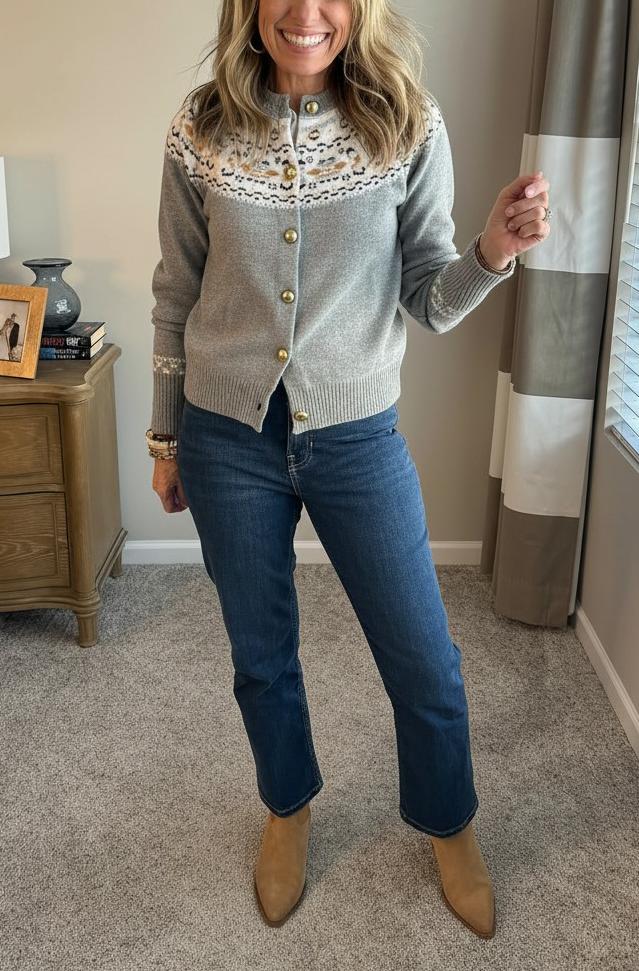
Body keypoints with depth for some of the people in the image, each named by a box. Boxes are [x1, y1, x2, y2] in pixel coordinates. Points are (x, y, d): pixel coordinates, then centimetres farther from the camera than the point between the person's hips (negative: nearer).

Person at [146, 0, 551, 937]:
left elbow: (427, 301, -1)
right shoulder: (201, 131, -4)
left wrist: (491, 254, -22)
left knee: (426, 662, 9)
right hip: (228, 439, 1)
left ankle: (449, 826, 39)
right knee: (261, 656, 16)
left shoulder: (410, 126, -6)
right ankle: (289, 808, 45)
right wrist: (164, 437, 10)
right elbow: (176, 297, 5)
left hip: (358, 438, 0)